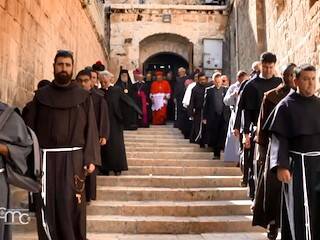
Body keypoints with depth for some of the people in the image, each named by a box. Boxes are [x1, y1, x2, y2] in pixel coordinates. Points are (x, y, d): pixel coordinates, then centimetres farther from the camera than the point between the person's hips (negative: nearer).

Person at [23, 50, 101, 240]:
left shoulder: (84, 96, 3)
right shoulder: (41, 95, 6)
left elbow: (91, 129, 1)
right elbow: (30, 128, 4)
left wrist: (91, 159, -8)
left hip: (74, 158, -1)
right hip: (47, 158, 1)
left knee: (72, 205, 2)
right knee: (48, 206, 5)